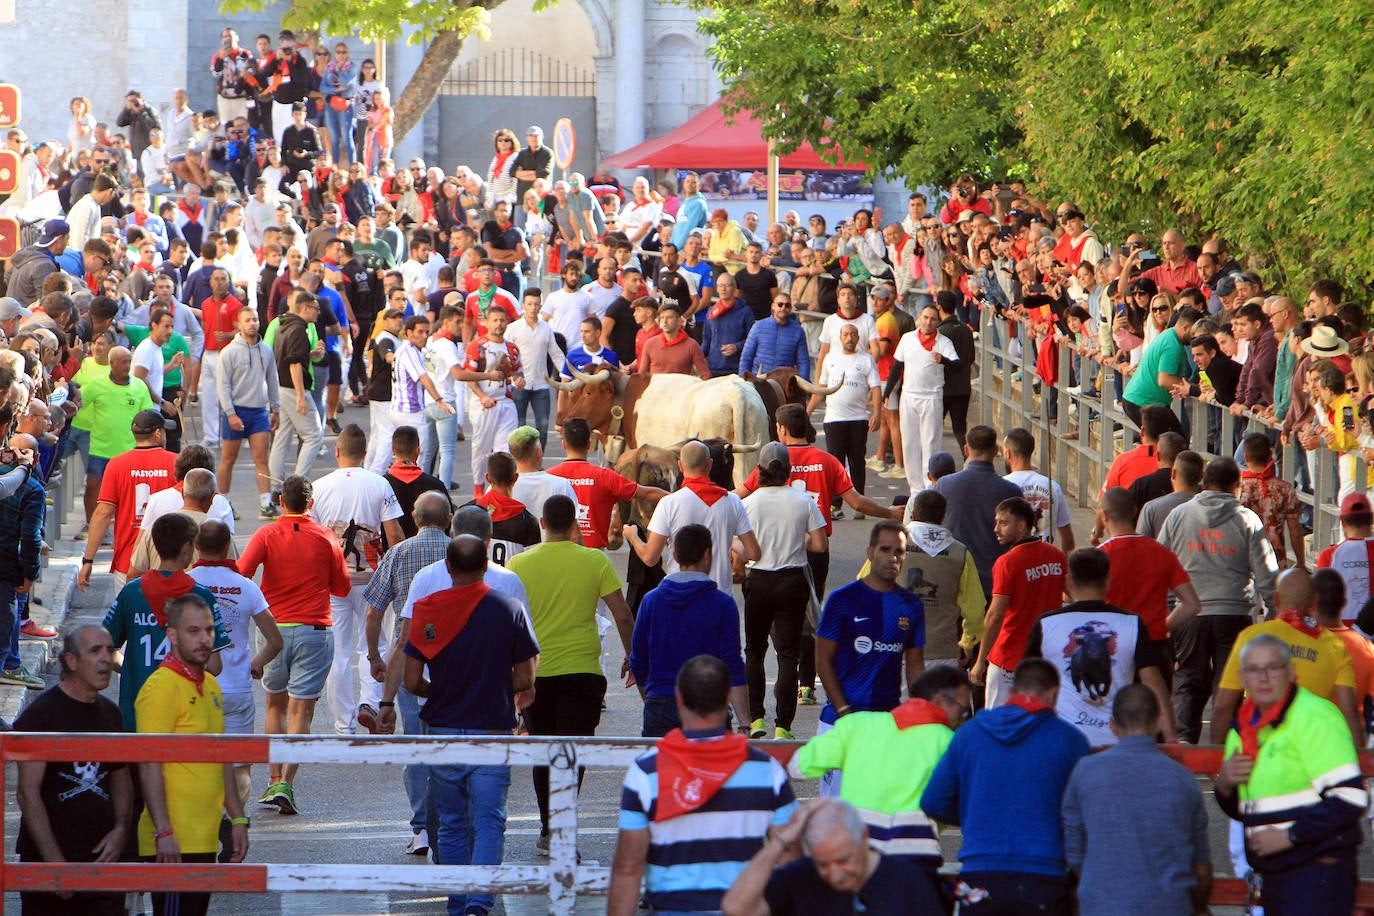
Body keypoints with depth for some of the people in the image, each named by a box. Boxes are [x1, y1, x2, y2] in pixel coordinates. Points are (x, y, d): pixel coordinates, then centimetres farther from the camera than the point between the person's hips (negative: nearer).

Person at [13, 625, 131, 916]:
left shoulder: (111, 714, 14)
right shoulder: (39, 714, -7)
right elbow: (28, 792, -13)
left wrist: (120, 829, 3)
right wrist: (55, 861, -19)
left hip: (103, 858, 5)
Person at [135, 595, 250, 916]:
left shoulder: (210, 685, 16)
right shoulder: (161, 687, -12)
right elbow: (149, 766, -17)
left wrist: (237, 819, 20)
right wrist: (163, 832, -23)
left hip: (204, 840, 9)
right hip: (173, 843, -9)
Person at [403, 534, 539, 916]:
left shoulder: (427, 611, -4)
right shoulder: (508, 611, -6)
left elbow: (412, 681, -5)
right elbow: (524, 680, -4)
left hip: (442, 730, 1)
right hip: (492, 730, -1)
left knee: (452, 824, 14)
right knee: (488, 820, -2)